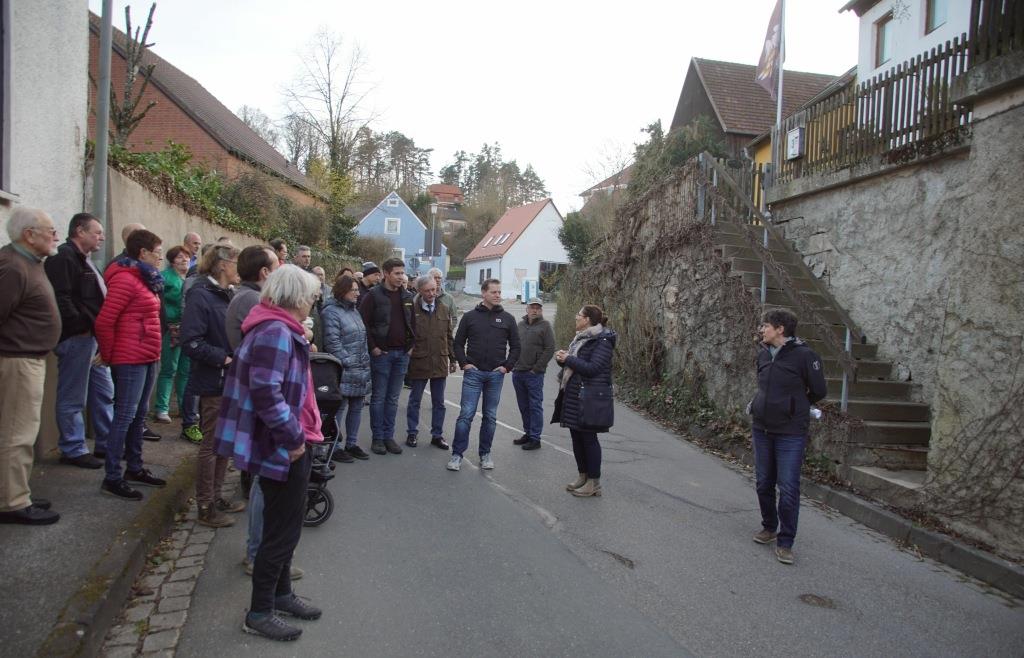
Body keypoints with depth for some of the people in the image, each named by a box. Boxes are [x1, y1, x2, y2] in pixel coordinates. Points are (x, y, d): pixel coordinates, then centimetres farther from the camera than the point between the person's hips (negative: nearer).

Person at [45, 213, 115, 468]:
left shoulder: (83, 260, 19)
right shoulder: (63, 258, -13)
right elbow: (61, 299, -24)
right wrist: (81, 327, -19)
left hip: (93, 337, 10)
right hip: (76, 339, -10)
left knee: (104, 394, 16)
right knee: (73, 399, 1)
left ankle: (107, 443, 25)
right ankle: (73, 450, 11)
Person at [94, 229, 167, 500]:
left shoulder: (146, 279, 14)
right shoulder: (125, 279, -15)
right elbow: (104, 321, -18)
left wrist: (154, 354, 10)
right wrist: (108, 355, -7)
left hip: (148, 358, 9)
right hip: (131, 360, -9)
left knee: (139, 415, 16)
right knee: (125, 416, -4)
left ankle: (135, 469, 27)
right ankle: (112, 478, 4)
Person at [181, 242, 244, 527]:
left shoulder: (227, 295, 10)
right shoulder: (200, 295, -16)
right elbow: (191, 342, -23)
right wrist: (224, 358, -22)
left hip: (232, 381, 8)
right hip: (213, 382, -8)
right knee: (211, 444, 2)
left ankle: (215, 496, 31)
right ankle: (205, 508, 16)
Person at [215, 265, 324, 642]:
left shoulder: (278, 329, 11)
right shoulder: (276, 332, -22)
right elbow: (266, 394, -30)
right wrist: (293, 439, -23)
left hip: (284, 446, 11)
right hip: (283, 449, -11)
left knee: (284, 526, 22)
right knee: (282, 530, 3)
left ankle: (281, 594, 38)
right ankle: (259, 613, 18)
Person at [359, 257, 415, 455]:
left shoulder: (407, 296, 10)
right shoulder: (374, 295, -6)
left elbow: (413, 323, 17)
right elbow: (363, 322, -9)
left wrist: (411, 345, 7)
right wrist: (372, 347, -12)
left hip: (402, 353, 5)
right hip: (381, 353, -5)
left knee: (393, 398, 10)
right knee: (378, 397, 3)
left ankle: (388, 436, 18)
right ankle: (377, 438, 12)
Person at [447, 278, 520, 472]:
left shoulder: (507, 318, 5)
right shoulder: (470, 316, 2)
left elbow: (515, 346, 9)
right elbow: (458, 343, 7)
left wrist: (507, 366, -1)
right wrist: (464, 363, -4)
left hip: (496, 375, 2)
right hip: (473, 373, -1)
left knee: (490, 416, 9)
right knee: (466, 414, -5)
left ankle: (485, 454, 20)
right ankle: (457, 454, 4)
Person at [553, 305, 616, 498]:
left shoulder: (602, 341, -13)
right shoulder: (581, 338, 14)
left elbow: (593, 368, -22)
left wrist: (568, 359, -16)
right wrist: (564, 359, 1)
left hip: (590, 400, -9)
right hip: (574, 395, 9)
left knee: (588, 438, -2)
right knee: (577, 436, 13)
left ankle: (594, 482, 8)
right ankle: (583, 476, 25)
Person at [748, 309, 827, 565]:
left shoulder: (803, 355, -14)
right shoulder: (763, 354, 5)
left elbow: (819, 390, -4)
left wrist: (796, 407, 6)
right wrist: (758, 405, 9)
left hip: (790, 432, -6)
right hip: (761, 428, 6)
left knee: (788, 488, -2)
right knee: (764, 483, 15)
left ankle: (785, 542, 10)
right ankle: (769, 528, 33)